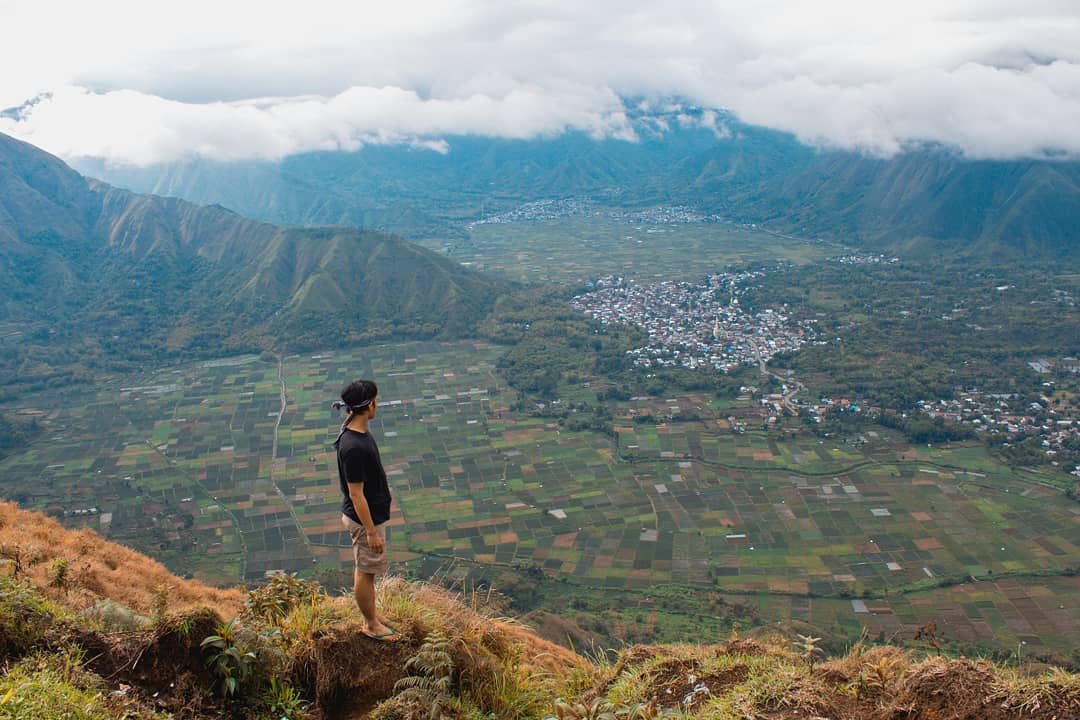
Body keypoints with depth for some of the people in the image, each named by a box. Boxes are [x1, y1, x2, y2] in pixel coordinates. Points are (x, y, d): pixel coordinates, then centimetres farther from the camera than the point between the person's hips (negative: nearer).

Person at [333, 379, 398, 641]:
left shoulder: (358, 432, -1)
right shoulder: (353, 447, -32)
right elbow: (356, 495, -27)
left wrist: (382, 487, 26)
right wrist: (371, 532, -21)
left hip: (372, 512, 10)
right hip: (365, 518, -10)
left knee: (365, 569, 23)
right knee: (366, 572, 9)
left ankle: (370, 616, 39)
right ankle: (371, 625, 26)